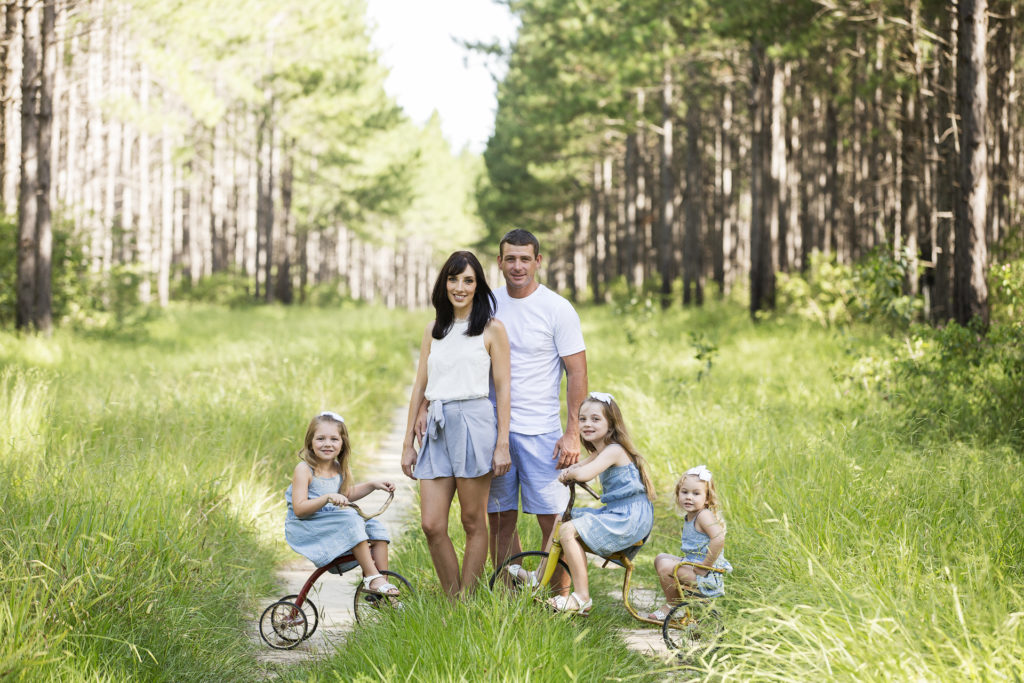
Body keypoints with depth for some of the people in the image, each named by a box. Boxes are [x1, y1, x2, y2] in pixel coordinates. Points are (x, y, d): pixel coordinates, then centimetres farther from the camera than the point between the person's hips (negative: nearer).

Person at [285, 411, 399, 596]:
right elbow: (299, 509, -22)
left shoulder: (340, 469, 8)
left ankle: (381, 580, -6)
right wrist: (327, 498, -34)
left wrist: (372, 484, 15)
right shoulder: (304, 470, -15)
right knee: (351, 520, -28)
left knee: (375, 528, -5)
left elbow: (347, 495, 27)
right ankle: (372, 577, -26)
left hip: (334, 523, 8)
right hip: (307, 527, -8)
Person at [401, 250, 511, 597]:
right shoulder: (434, 330, 17)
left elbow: (503, 388, 0)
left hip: (474, 423, -5)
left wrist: (503, 444, -7)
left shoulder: (492, 329, 3)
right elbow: (420, 387, 17)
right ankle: (453, 602, 10)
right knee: (431, 525, -3)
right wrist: (408, 443, 14)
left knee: (473, 523, 0)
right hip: (437, 428, 5)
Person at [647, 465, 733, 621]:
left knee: (665, 566, -21)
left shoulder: (704, 515, -18)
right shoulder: (689, 518, 11)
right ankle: (674, 598, 18)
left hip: (707, 577, -10)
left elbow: (719, 539, -33)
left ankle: (671, 606, -3)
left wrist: (705, 566, -28)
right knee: (661, 558, 19)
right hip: (691, 565, 10)